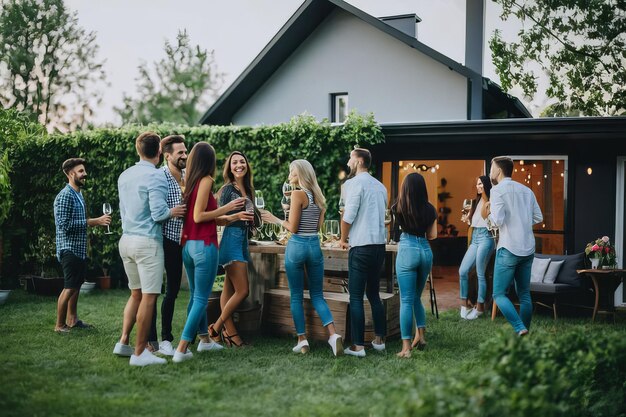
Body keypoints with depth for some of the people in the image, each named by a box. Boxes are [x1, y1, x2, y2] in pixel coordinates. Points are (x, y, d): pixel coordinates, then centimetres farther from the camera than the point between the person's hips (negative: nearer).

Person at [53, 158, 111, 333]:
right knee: (69, 287, -7)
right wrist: (92, 222, -24)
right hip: (69, 249, -9)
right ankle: (60, 325, 1)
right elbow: (64, 224, -23)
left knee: (76, 286, 14)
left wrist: (96, 221, 8)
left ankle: (73, 320, 22)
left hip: (80, 249, 9)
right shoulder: (65, 196, -15)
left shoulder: (78, 194, 14)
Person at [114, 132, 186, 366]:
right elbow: (158, 213, -17)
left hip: (126, 239, 8)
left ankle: (123, 343, 18)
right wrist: (173, 212, 2)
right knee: (148, 297, -2)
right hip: (147, 241, -8)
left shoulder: (124, 176, 11)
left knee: (136, 294, 19)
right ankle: (140, 353, 0)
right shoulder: (156, 176, -13)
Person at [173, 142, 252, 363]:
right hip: (204, 245, -9)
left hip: (188, 245, 9)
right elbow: (199, 216, -16)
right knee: (201, 299, -4)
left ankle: (204, 339, 34)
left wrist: (233, 217, 21)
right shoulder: (206, 180, -10)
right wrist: (227, 208, -9)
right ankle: (181, 349, -8)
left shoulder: (190, 182, 12)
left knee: (195, 295, 19)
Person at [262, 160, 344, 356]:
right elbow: (318, 226, 12)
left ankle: (302, 340, 7)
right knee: (317, 296, 11)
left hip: (297, 246, -6)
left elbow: (293, 228, -14)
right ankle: (333, 334, -6)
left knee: (296, 296, 6)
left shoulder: (298, 194, -11)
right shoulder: (318, 196, 9)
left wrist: (276, 219, 2)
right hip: (315, 246, 6)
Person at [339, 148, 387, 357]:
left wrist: (343, 239, 2)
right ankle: (379, 339, 19)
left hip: (361, 246, -7)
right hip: (380, 244, 7)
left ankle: (358, 346, -3)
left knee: (356, 297, -3)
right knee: (374, 294, 17)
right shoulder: (380, 186, 14)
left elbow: (348, 216, -14)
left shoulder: (353, 183, -9)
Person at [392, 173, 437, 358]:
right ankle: (420, 335, 18)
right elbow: (432, 235, 10)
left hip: (407, 250, -4)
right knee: (416, 297, 23)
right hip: (426, 251, 4)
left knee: (406, 300, -4)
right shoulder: (430, 209, 3)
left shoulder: (399, 208, -4)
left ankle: (406, 347, -7)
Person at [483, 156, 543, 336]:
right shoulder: (526, 190, 12)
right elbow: (538, 218, 13)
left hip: (508, 249, -6)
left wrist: (488, 214, 4)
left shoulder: (498, 190, -7)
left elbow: (498, 221, -15)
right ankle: (525, 332, 15)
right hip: (528, 249, 6)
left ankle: (520, 329, -16)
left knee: (499, 294, -1)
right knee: (524, 294, 13)